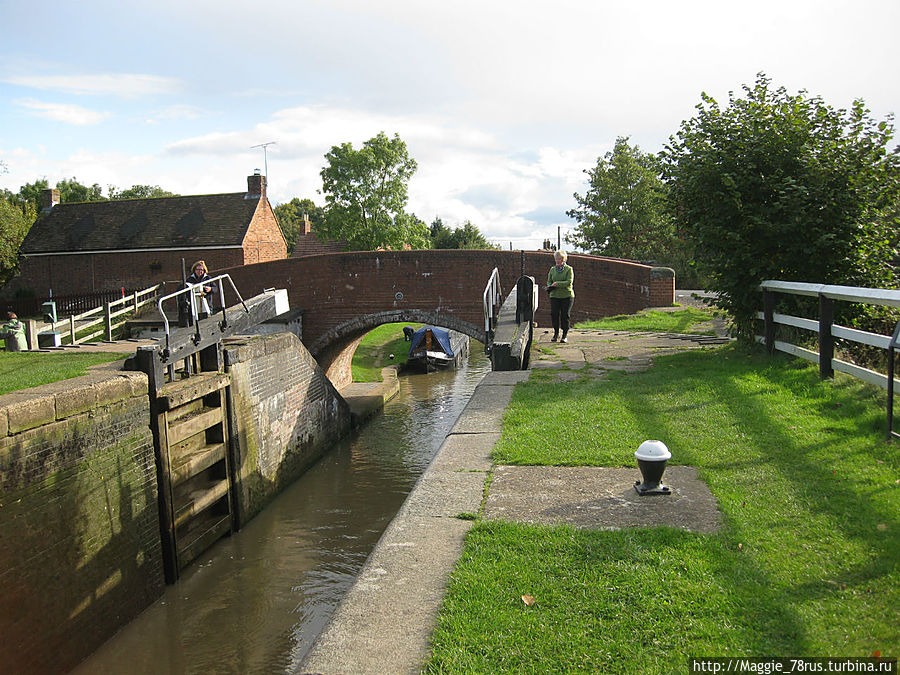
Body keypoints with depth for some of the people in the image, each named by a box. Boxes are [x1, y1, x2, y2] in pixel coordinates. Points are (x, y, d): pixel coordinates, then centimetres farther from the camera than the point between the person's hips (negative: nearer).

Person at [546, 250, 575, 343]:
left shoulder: (569, 269, 0)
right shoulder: (552, 269, 13)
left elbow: (569, 282, -11)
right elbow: (549, 281, 13)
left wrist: (557, 284, -20)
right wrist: (550, 286, -10)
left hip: (567, 295, -3)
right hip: (554, 295, 3)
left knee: (565, 315, -2)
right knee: (554, 314, -3)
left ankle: (565, 335, 7)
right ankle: (556, 334, 13)